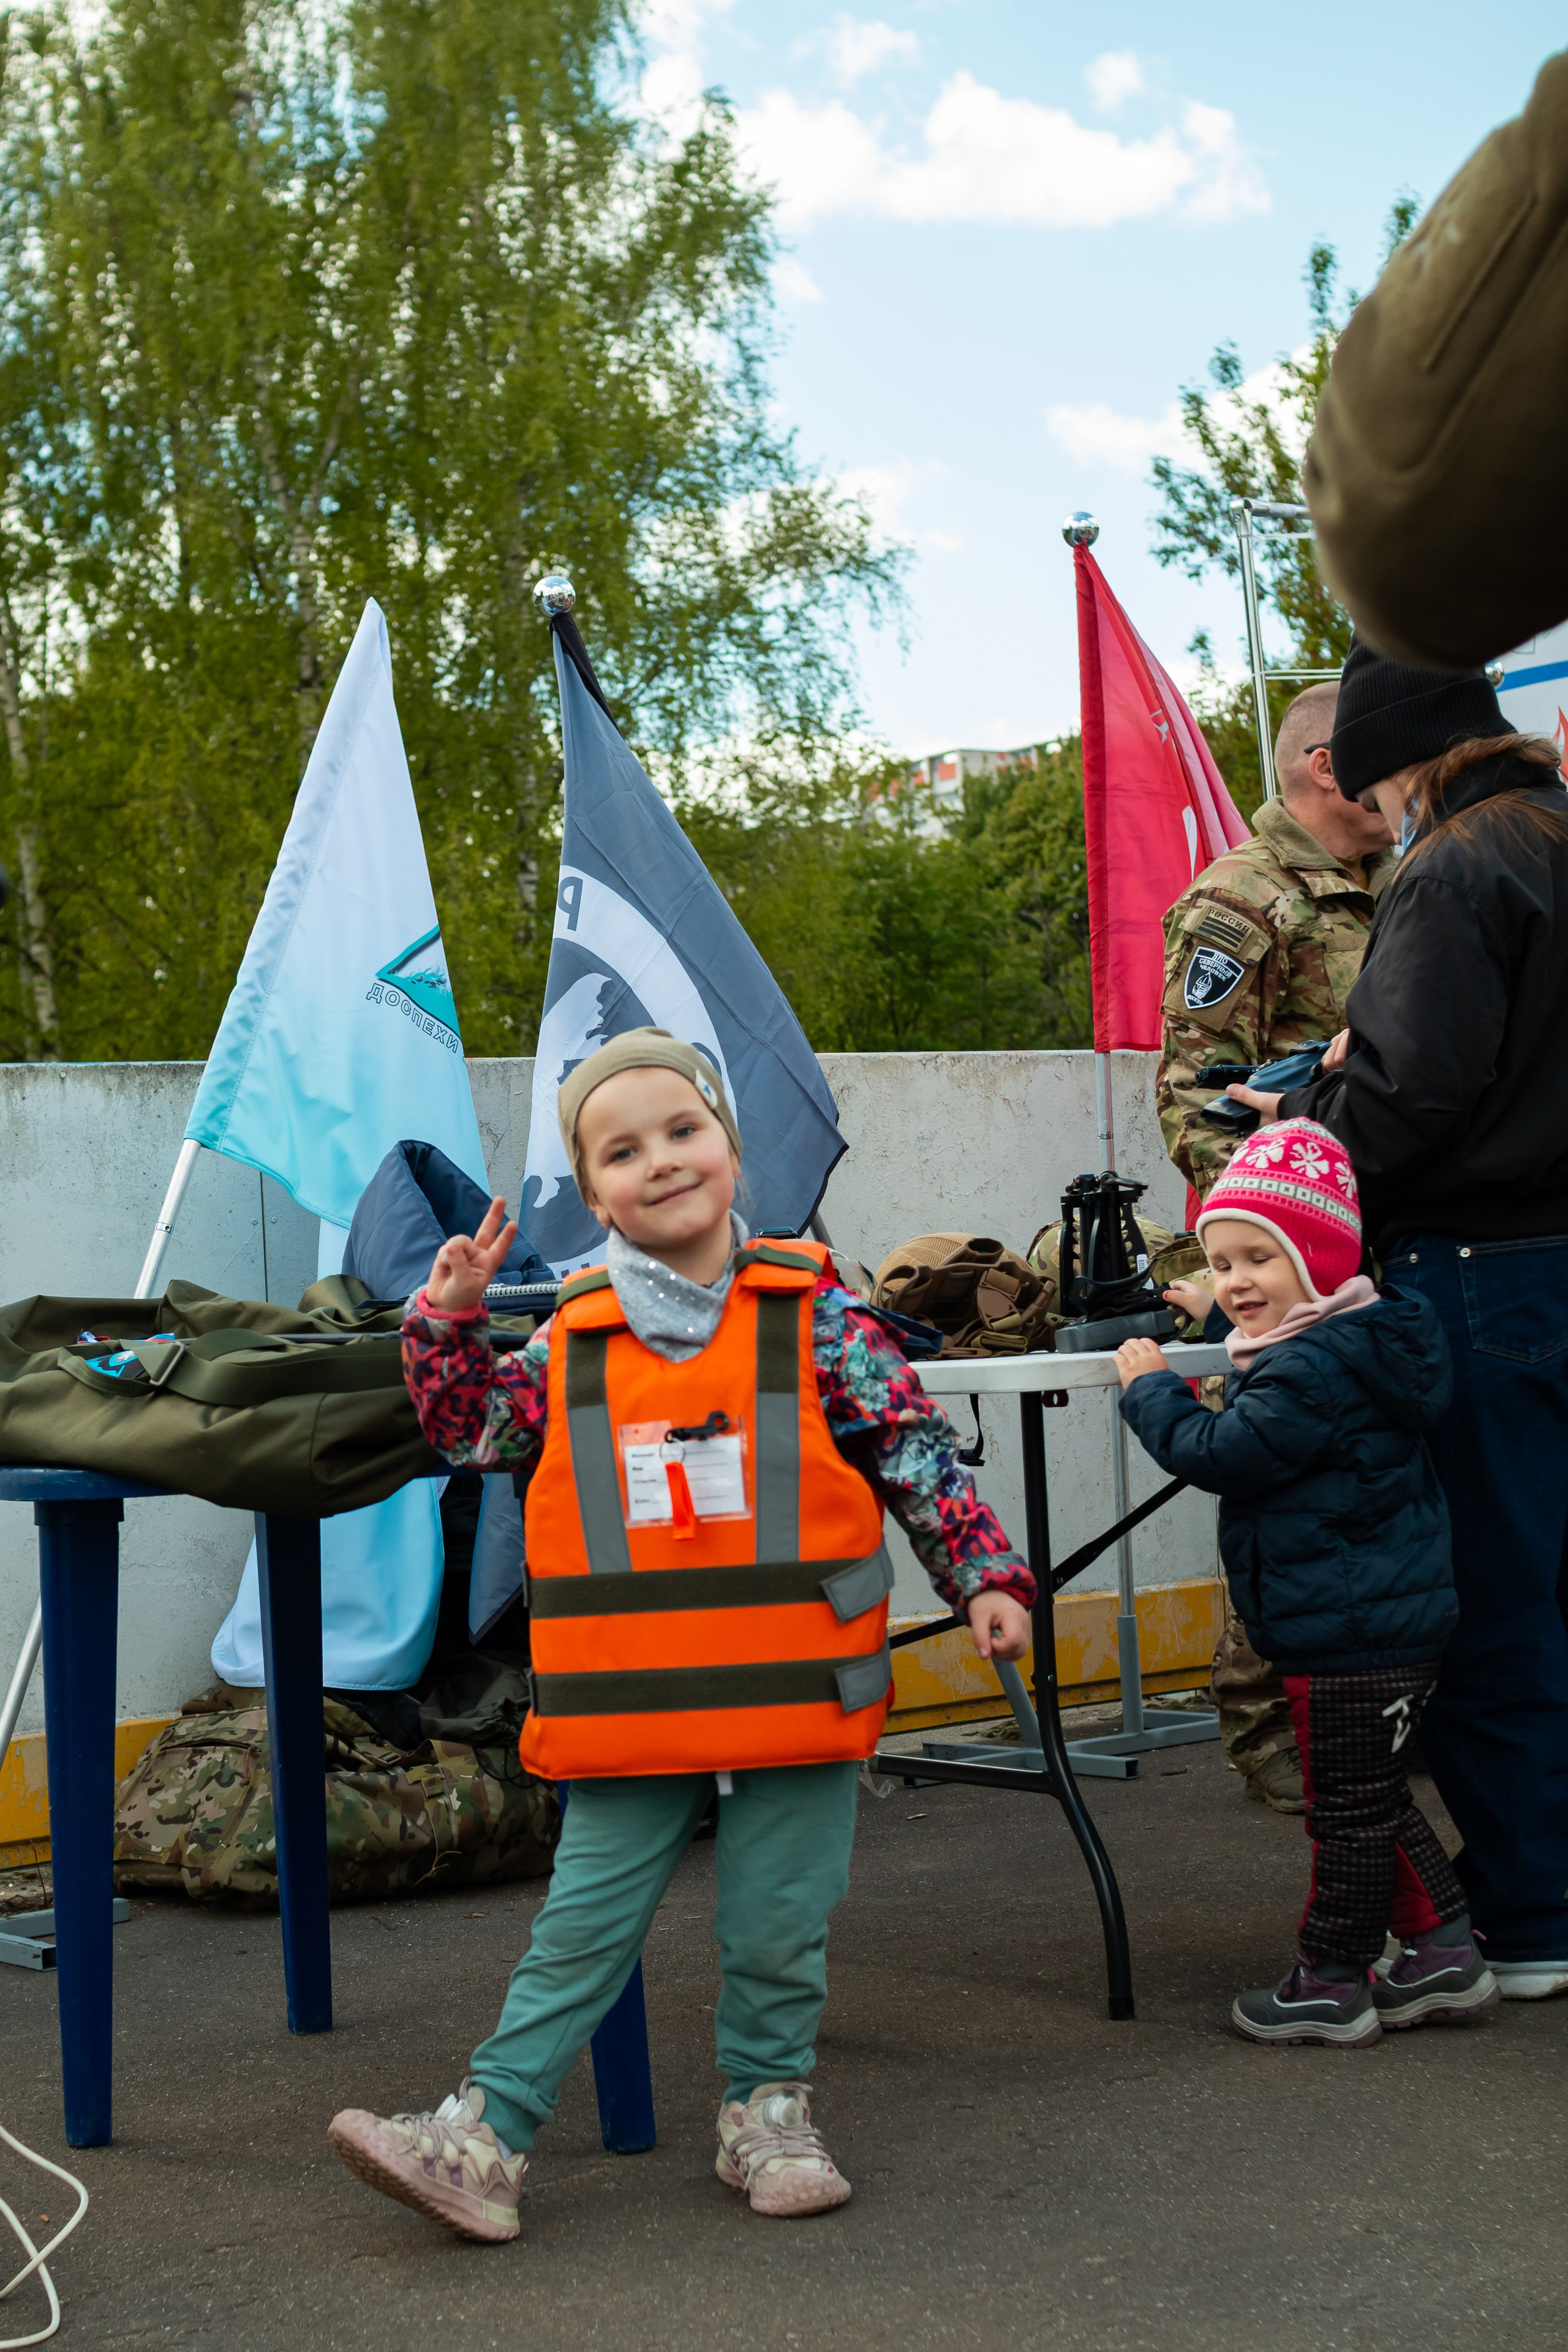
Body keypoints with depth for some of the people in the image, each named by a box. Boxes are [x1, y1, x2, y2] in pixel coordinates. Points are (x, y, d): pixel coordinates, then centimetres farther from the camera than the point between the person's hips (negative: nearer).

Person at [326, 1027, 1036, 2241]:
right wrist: (448, 1314, 5)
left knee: (779, 1929, 9)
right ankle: (486, 2137, 10)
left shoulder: (818, 1320, -4)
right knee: (581, 1929, 6)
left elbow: (919, 1450, -1)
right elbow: (471, 1432, 17)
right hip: (629, 1709, 2)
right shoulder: (572, 1347, 3)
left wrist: (984, 1573, -5)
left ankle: (769, 2108, 28)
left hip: (792, 1696, -2)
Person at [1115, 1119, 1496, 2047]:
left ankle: (1331, 1984, 11)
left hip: (1352, 1637, -11)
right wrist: (1224, 1321, 40)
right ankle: (1446, 1954, 24)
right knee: (1376, 1800, 19)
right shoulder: (1340, 1342, 9)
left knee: (1351, 1811, 1)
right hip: (1393, 1622, 11)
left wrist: (1153, 1388, -7)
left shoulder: (1314, 1370, -23)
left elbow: (1220, 1453, -21)